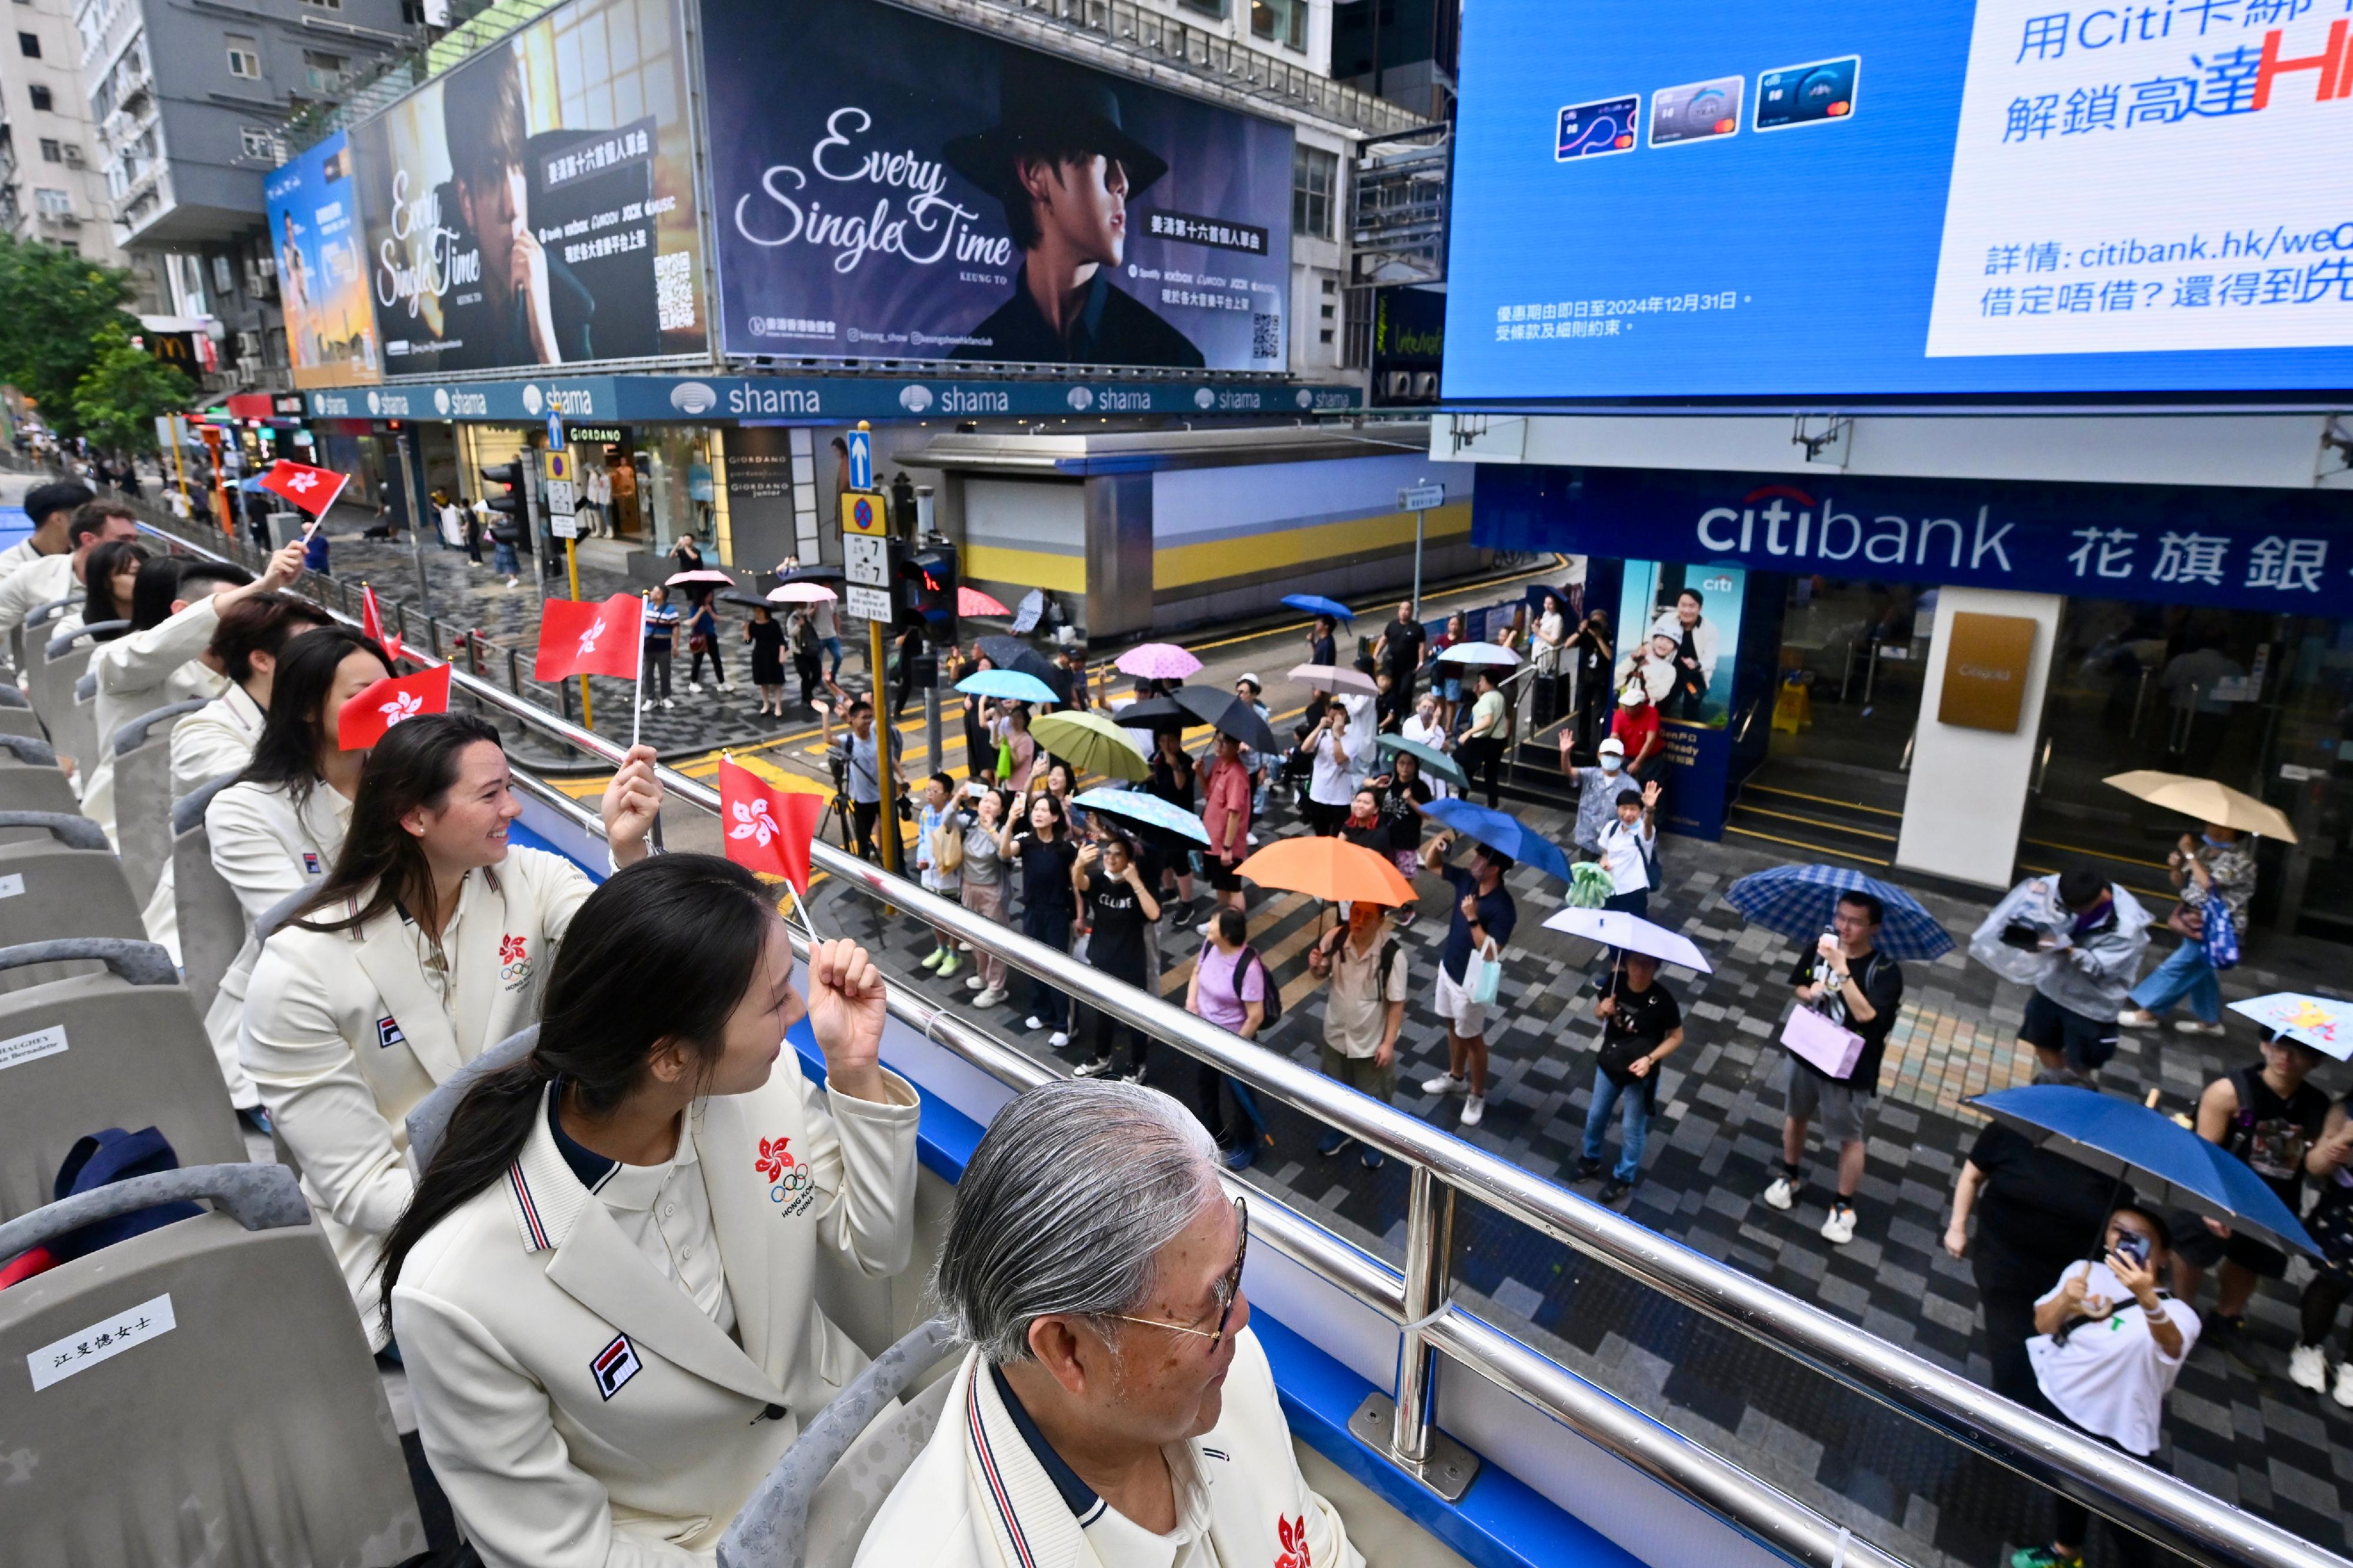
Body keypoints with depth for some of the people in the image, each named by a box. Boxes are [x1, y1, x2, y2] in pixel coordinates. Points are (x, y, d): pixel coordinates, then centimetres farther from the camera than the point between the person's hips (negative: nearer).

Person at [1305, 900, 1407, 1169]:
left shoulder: (1392, 954, -29)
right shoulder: (1334, 938, -19)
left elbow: (1397, 1002, -18)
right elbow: (1322, 975, -1)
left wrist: (1389, 1042, -15)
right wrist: (1314, 966, -24)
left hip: (1372, 1039, -3)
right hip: (1336, 1031, 4)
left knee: (1373, 1095, 19)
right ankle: (1341, 1129, 54)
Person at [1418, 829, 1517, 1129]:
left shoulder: (1503, 908, -30)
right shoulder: (1467, 879, -10)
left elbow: (1490, 955, -32)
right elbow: (1431, 864, 3)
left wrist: (1473, 919, -38)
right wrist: (1438, 842, -18)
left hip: (1471, 981, -7)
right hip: (1448, 967, 8)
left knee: (1472, 1038, 11)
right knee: (1453, 1026, 26)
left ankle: (1477, 1095, 32)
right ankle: (1456, 1077, 47)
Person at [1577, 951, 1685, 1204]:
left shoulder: (1662, 1000, -27)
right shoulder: (1615, 982, -17)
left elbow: (1676, 1036, -13)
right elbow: (1598, 1011, 1)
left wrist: (1650, 1059, -25)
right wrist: (1603, 1010, -23)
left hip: (1641, 1074, -4)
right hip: (1608, 1064, 4)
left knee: (1632, 1129, 16)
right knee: (1596, 1115, 24)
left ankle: (1623, 1178, 39)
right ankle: (1591, 1159, 50)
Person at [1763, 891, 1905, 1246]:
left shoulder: (1885, 970, -22)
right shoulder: (1819, 948, -10)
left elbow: (1866, 1015, -35)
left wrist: (1842, 969, -40)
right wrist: (1809, 993, -16)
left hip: (1850, 1069, -4)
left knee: (1851, 1138, 13)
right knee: (1795, 1116, 23)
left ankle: (1843, 1207, 32)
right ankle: (1789, 1177, 46)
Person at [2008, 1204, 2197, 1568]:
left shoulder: (2172, 1308, -22)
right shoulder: (2084, 1271, -6)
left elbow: (2172, 1347, -45)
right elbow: (2043, 1325, -8)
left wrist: (2147, 1299, -65)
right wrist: (2065, 1299, -29)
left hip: (2117, 1429, -5)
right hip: (2059, 1403, 6)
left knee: (2125, 1517, 7)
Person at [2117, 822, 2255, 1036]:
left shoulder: (2241, 856, -19)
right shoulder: (2204, 845, 3)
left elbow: (2209, 884, -28)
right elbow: (2181, 882, 10)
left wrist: (2189, 854, -22)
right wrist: (2176, 867, -12)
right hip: (2197, 919, 8)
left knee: (2178, 967, -2)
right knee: (2198, 970, 18)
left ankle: (2149, 1012, 8)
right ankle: (2209, 1019, 33)